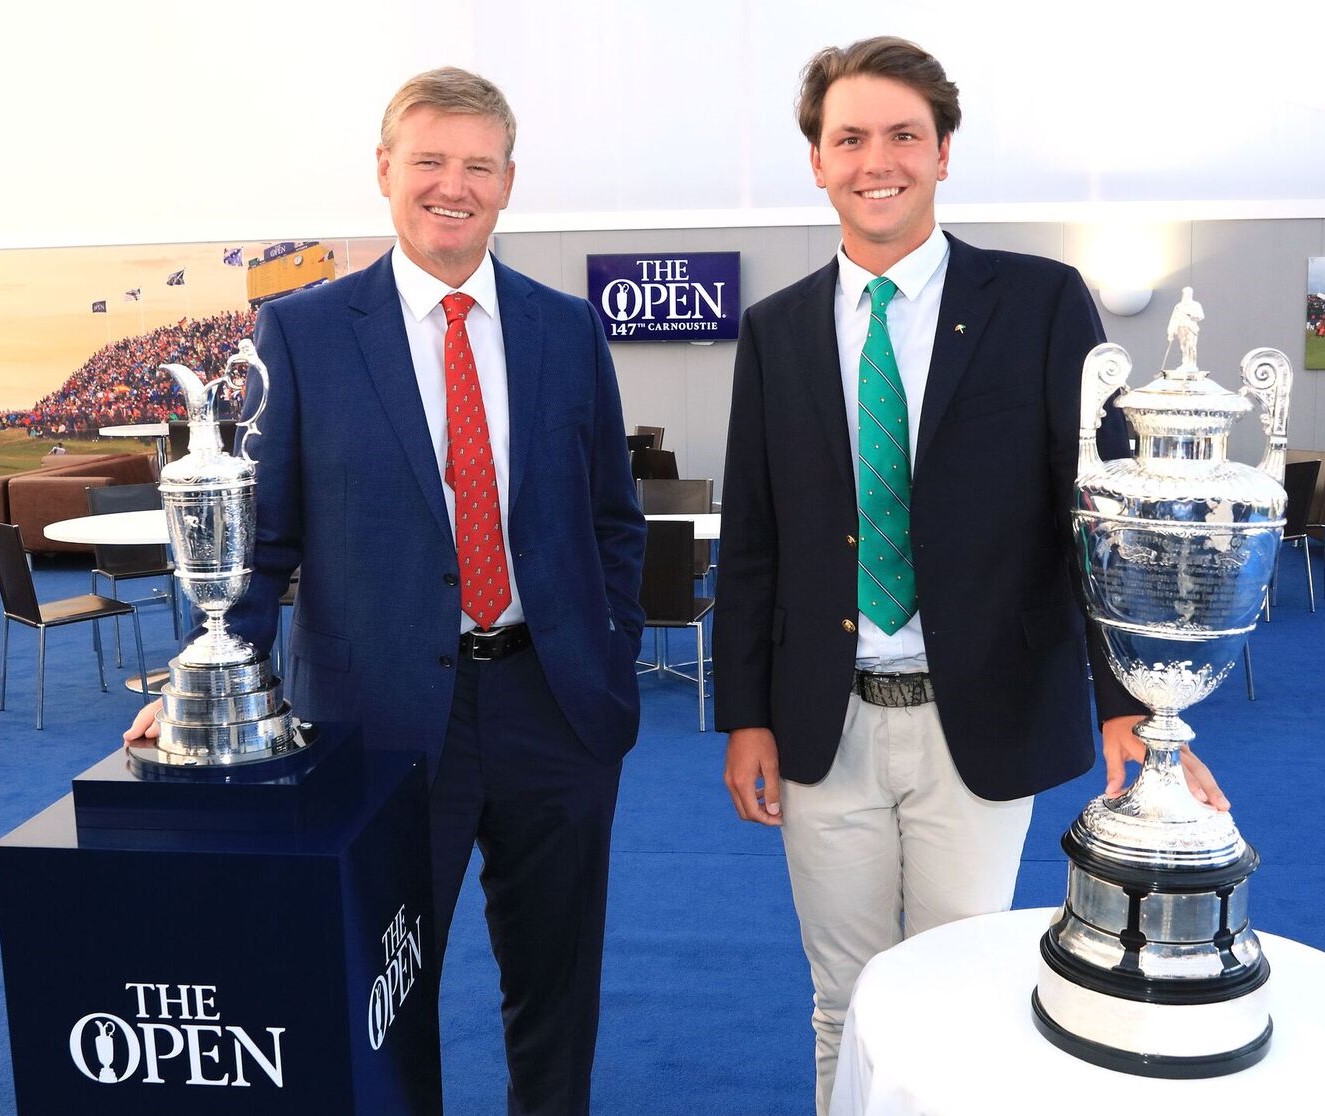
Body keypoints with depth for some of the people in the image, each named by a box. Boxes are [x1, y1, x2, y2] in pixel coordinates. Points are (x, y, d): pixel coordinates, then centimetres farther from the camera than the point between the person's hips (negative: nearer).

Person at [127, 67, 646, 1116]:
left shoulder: (570, 328, 5)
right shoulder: (302, 330, -2)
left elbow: (614, 517, 10)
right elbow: (263, 528, -1)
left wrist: (616, 663, 4)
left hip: (556, 703, 3)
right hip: (387, 711, -2)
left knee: (558, 976, 18)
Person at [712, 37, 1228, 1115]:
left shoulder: (1043, 304, -4)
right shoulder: (776, 329, 4)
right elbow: (750, 539, 5)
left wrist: (1128, 702, -19)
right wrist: (746, 716, 2)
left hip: (983, 724, -2)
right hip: (824, 728, 2)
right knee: (845, 1006, 16)